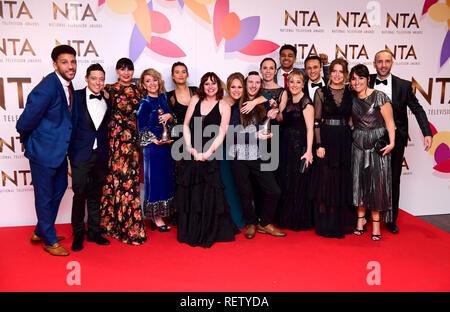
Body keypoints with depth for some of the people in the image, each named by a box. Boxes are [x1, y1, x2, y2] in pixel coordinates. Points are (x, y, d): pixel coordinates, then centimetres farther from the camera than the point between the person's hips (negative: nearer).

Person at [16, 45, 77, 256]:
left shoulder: (68, 86, 3)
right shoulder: (47, 87, -24)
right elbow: (25, 122, -21)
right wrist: (28, 141, -5)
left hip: (60, 150, 9)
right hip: (43, 151, -9)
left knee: (59, 190, 22)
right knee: (44, 196, 7)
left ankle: (40, 232, 41)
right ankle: (50, 241, 25)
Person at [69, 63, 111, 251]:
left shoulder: (107, 100, 8)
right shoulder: (76, 97, -2)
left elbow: (108, 128, 9)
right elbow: (71, 124, -4)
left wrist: (107, 151, 2)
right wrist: (70, 149, -7)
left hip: (101, 155, 3)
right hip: (81, 154, -3)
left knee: (95, 194, 13)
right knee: (79, 194, 2)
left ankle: (94, 232, 25)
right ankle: (78, 234, 17)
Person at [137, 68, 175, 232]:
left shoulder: (163, 98, 9)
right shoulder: (145, 103, -7)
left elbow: (172, 119, 13)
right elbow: (141, 128, -9)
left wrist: (169, 116, -9)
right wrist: (154, 140, -19)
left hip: (166, 144, 6)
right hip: (153, 146, -6)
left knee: (166, 178, 11)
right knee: (155, 179, 0)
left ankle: (159, 215, 25)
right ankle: (156, 217, 11)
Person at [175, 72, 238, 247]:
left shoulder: (224, 106, 1)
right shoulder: (195, 100, 9)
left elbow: (221, 134, -6)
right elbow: (186, 125, 6)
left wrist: (207, 152, -16)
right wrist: (189, 147, -6)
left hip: (210, 155, -3)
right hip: (191, 154, 3)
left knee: (209, 195, -1)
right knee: (189, 193, 6)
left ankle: (209, 234, 15)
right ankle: (189, 232, 21)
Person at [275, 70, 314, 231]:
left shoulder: (306, 102, -10)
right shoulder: (288, 100, 12)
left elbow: (310, 128, -15)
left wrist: (309, 151, -22)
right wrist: (276, 113, -3)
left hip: (300, 145, -7)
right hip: (286, 145, 7)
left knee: (298, 183, 0)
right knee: (285, 181, 12)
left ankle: (300, 221, 14)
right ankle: (286, 219, 25)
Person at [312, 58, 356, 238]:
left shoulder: (350, 94, 8)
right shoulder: (321, 92, 0)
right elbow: (316, 121, -3)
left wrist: (353, 141, 1)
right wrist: (319, 145, -11)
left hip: (344, 140, 3)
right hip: (326, 139, -3)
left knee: (343, 181, 7)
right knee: (325, 180, 0)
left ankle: (340, 223, 20)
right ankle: (324, 225, 11)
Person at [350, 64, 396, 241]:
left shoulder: (380, 97, -6)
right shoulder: (352, 99, 8)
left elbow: (389, 121, -7)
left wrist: (392, 142, -16)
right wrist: (352, 137, 4)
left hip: (378, 145, -4)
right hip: (358, 145, 4)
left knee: (377, 182, -3)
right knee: (359, 181, 5)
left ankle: (376, 221, 9)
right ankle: (361, 218, 19)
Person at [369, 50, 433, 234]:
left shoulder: (403, 85, -2)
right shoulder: (368, 83, 2)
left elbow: (417, 109, -2)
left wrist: (427, 133, -13)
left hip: (395, 138, 0)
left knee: (394, 179, 9)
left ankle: (392, 219, 21)